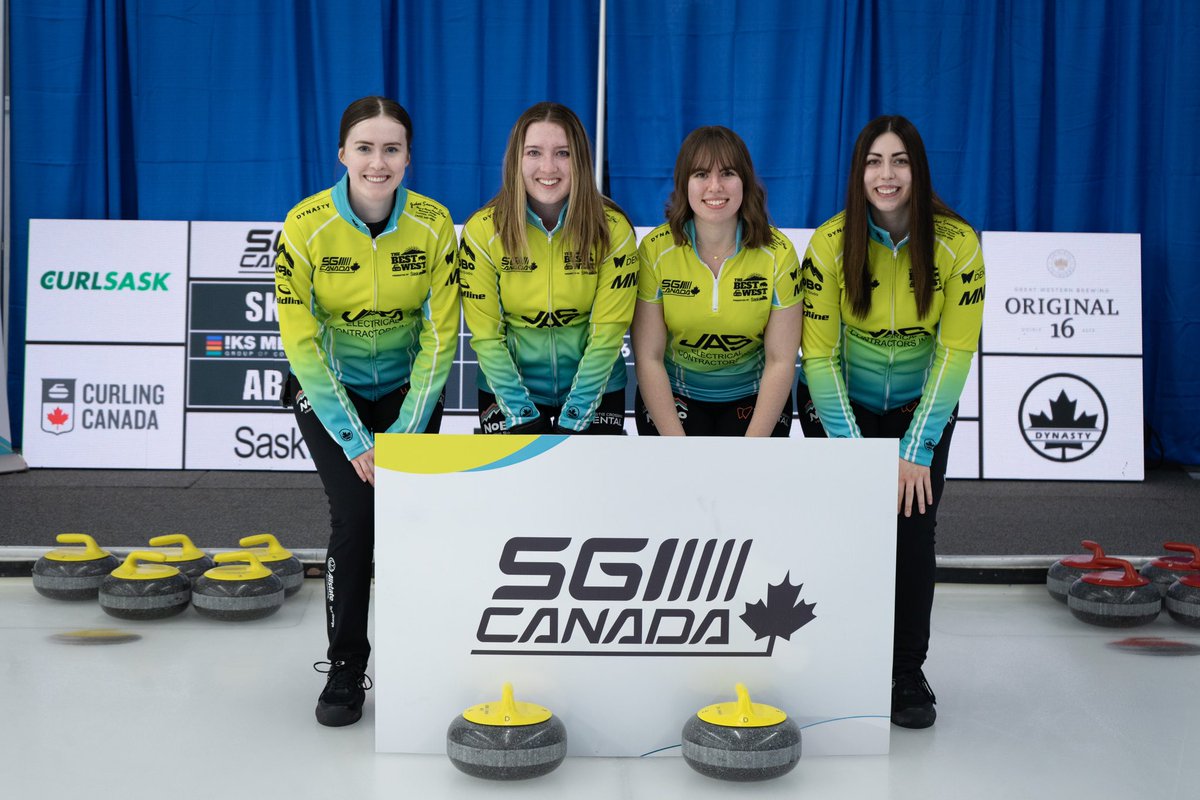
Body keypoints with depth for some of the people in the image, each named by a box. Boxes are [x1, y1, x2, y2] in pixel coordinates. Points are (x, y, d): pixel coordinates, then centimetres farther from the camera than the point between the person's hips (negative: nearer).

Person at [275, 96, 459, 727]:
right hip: (327, 387, -1)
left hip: (407, 385, 2)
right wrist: (354, 438, -18)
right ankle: (345, 665, 5)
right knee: (356, 514, -15)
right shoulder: (305, 225, -20)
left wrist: (405, 431, -15)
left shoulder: (435, 224, -15)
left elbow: (440, 337, -11)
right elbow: (300, 341, -17)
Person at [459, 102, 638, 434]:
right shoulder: (482, 231, -11)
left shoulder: (613, 230, -11)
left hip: (594, 386, 0)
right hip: (510, 386, 0)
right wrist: (523, 417, -15)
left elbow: (606, 334, -11)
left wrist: (573, 421, -15)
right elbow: (486, 336, -9)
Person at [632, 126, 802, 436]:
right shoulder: (655, 250, -11)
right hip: (672, 394, 0)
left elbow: (781, 361, -8)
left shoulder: (778, 253, -10)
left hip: (752, 397, 0)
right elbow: (648, 357, -10)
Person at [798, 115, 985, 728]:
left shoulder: (958, 244, -16)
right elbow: (819, 354, -16)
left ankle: (908, 672, 10)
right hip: (839, 405, -1)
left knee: (913, 529, -7)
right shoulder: (831, 244, -18)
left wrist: (917, 450, -18)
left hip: (920, 407, 1)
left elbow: (955, 352, -14)